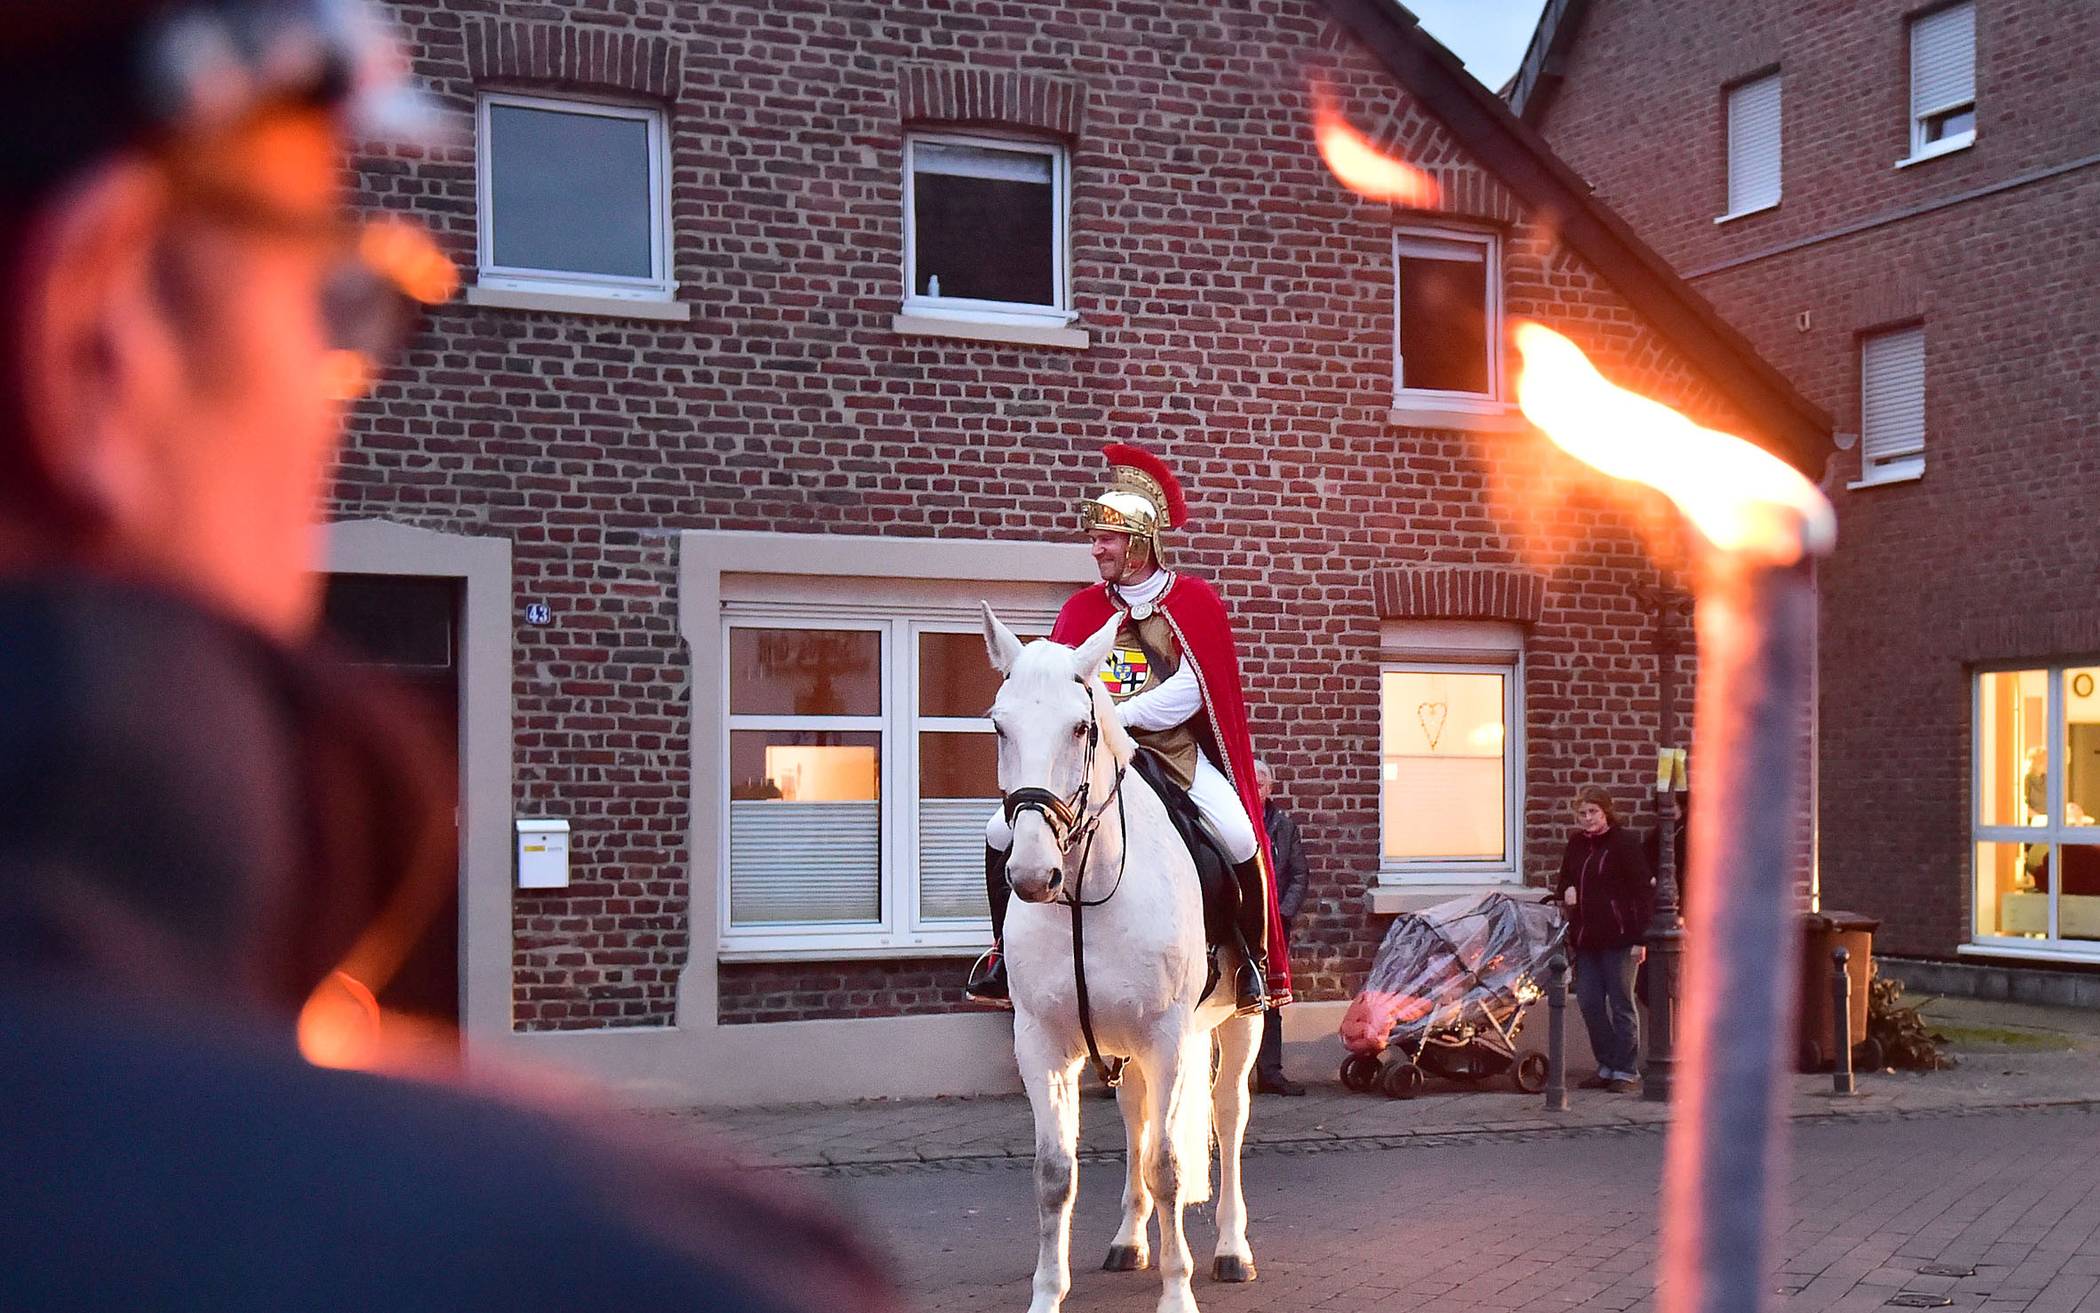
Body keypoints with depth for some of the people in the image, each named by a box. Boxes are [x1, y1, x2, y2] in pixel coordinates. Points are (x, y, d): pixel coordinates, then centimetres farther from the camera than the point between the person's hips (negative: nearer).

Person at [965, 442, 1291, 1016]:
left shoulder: (1194, 601, -3)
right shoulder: (1081, 608, 7)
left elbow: (1191, 688, -13)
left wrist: (1121, 712, -17)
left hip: (1174, 750, -3)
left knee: (1242, 841, -23)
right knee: (1002, 833, -10)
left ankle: (1253, 963, -1)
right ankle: (1005, 953, 7)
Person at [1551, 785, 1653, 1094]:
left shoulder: (1625, 842, -8)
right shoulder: (1576, 844, 12)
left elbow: (1643, 891, -11)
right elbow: (1564, 878, 25)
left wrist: (1640, 937, -15)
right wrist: (1566, 890, 0)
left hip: (1618, 938, -7)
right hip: (1585, 938, 7)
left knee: (1621, 1004, 1)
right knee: (1589, 1003, 8)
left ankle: (1625, 1070, 9)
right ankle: (1607, 1066, 20)